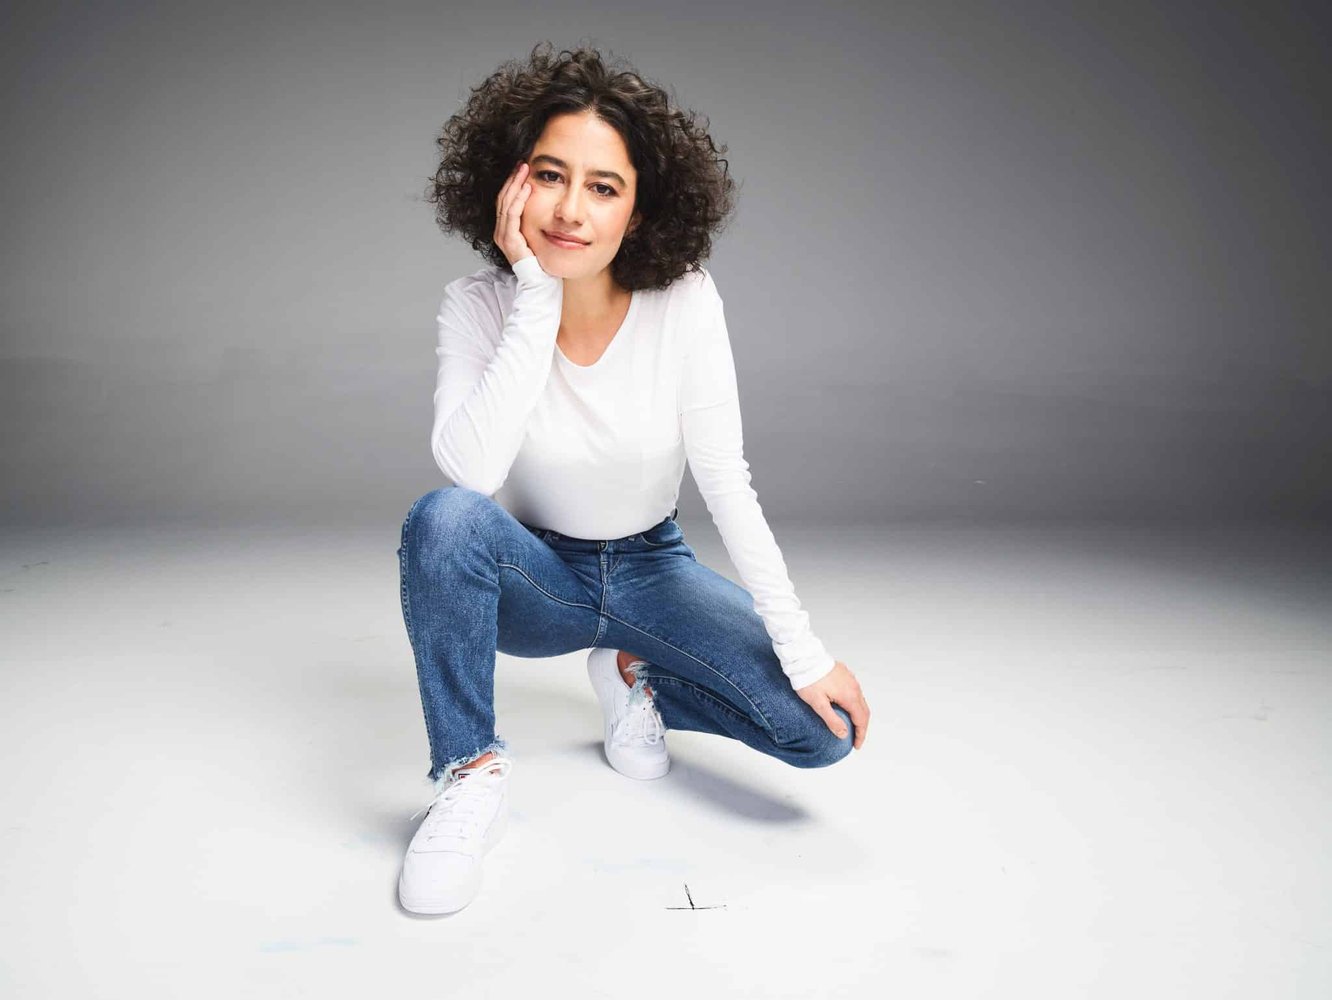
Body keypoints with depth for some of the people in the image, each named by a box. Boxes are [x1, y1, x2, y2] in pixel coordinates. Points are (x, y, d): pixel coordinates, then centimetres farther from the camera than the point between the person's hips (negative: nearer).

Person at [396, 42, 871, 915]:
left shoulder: (684, 301, -19)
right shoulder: (479, 305, -18)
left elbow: (728, 485, -17)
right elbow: (470, 471, -34)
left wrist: (805, 654, -20)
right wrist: (537, 299, -34)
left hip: (651, 570, 1)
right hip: (533, 574, 0)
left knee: (824, 727, -18)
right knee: (442, 518, -36)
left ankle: (635, 677, 10)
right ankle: (472, 773, -14)